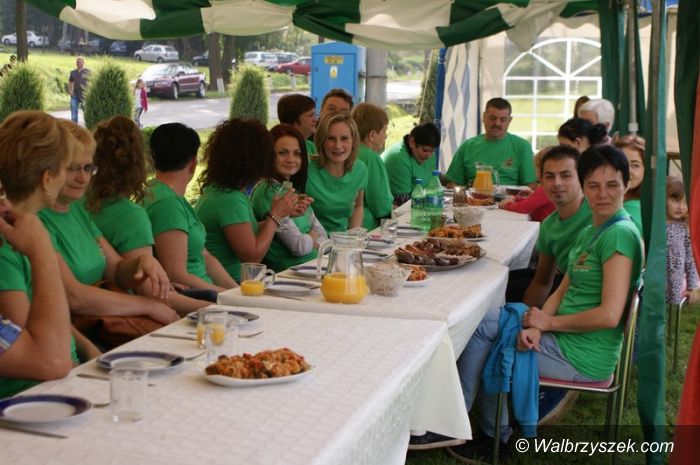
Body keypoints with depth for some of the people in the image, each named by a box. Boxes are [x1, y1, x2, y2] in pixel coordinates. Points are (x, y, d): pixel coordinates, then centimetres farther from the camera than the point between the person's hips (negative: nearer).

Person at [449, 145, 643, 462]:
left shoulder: (620, 234, -19)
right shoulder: (591, 233, 12)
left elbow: (609, 315, -26)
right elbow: (562, 292, 10)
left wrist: (548, 322, -13)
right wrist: (536, 327, -11)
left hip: (583, 357, -9)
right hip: (567, 338, 9)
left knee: (487, 352, -2)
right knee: (481, 325, 5)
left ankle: (493, 436, 20)